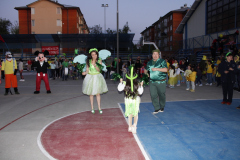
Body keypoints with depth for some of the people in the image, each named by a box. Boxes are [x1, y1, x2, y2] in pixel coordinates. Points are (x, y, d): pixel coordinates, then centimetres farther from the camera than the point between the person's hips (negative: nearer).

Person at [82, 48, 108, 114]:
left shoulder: (99, 61, -6)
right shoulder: (88, 61, -6)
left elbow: (98, 70, -14)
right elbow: (87, 70, -1)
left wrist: (95, 65, -32)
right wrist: (85, 73, -23)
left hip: (97, 77, 0)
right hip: (90, 77, 0)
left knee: (98, 94, 3)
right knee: (91, 94, 7)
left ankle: (99, 108, 14)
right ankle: (92, 108, 19)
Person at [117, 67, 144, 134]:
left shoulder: (125, 84, -15)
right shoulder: (137, 85, -16)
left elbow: (119, 89, 0)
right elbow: (140, 92, -3)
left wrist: (121, 82, 10)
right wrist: (141, 85, 7)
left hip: (128, 101, 1)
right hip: (136, 101, -1)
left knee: (130, 114, 15)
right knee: (136, 114, 17)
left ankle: (130, 127, 23)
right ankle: (134, 124, -2)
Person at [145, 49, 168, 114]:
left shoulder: (162, 61, -4)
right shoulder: (149, 62, 11)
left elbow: (165, 70, -17)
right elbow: (146, 69, 29)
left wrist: (156, 69, -24)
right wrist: (146, 72, 9)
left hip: (161, 82, -4)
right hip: (152, 82, 4)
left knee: (161, 95, 8)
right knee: (153, 95, -3)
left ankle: (162, 107, 29)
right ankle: (157, 108, 8)